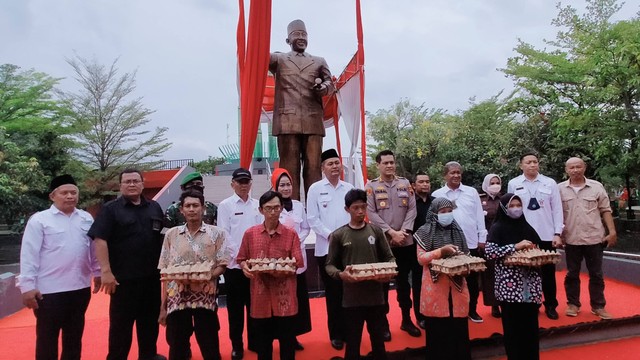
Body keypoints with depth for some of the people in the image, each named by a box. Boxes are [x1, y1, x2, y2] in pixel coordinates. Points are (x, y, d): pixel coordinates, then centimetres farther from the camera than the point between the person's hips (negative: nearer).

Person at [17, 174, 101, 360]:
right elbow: (29, 255, -8)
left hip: (80, 288, 4)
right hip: (49, 290, -4)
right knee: (47, 338, 9)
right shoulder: (39, 220, -6)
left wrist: (97, 273, 15)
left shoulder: (87, 218, 6)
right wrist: (27, 286, -11)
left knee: (74, 337, 18)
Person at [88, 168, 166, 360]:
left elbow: (164, 237, 14)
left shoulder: (155, 207, 9)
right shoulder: (111, 209, -4)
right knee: (121, 323, 6)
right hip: (123, 277, -4)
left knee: (150, 319, 15)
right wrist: (106, 271, -17)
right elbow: (100, 240, -11)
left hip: (152, 276, 4)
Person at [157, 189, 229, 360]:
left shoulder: (216, 233, -1)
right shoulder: (171, 234, 5)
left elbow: (222, 265, 0)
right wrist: (163, 307, 5)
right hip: (176, 300, 2)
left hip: (206, 299, -2)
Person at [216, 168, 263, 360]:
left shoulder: (257, 205, 6)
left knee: (254, 305, 12)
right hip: (234, 263, -2)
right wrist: (238, 256, -13)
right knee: (235, 307, 8)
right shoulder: (225, 205, -2)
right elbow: (224, 234, -6)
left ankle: (254, 341, 27)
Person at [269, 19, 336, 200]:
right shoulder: (279, 59, 18)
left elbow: (330, 83, 17)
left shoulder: (319, 61, 24)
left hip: (313, 121, 2)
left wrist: (325, 87, -7)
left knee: (313, 167, -2)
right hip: (287, 120, -2)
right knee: (289, 168, -4)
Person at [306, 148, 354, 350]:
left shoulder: (349, 188, 9)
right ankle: (335, 333, 19)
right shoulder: (315, 188, 0)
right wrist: (330, 235, -12)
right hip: (326, 247, -2)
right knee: (333, 292, 7)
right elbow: (312, 219, -3)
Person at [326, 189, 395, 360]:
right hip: (352, 299, -2)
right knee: (353, 343, 10)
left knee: (378, 340, 16)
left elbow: (389, 258, 8)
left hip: (376, 296, 2)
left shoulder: (376, 231, 3)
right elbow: (330, 265, 0)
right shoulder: (338, 235, -3)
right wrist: (340, 274, -21)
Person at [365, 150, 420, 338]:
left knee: (404, 281, 13)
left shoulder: (405, 184, 7)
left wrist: (404, 231, -11)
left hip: (405, 242, 3)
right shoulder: (371, 186, -2)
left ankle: (407, 320, 27)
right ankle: (383, 323, 19)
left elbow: (412, 209, 2)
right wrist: (391, 232, -15)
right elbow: (371, 213, -9)